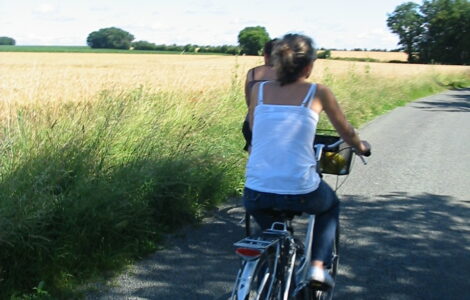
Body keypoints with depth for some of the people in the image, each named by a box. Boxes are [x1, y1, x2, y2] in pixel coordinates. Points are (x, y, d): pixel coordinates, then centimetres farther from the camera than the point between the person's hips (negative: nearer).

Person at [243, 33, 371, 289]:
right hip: (300, 193, -2)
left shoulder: (258, 90, 7)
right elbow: (346, 132, 15)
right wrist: (361, 147, 37)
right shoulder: (318, 92, 1)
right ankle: (318, 265, 18)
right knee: (331, 205, 32)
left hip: (255, 195, 3)